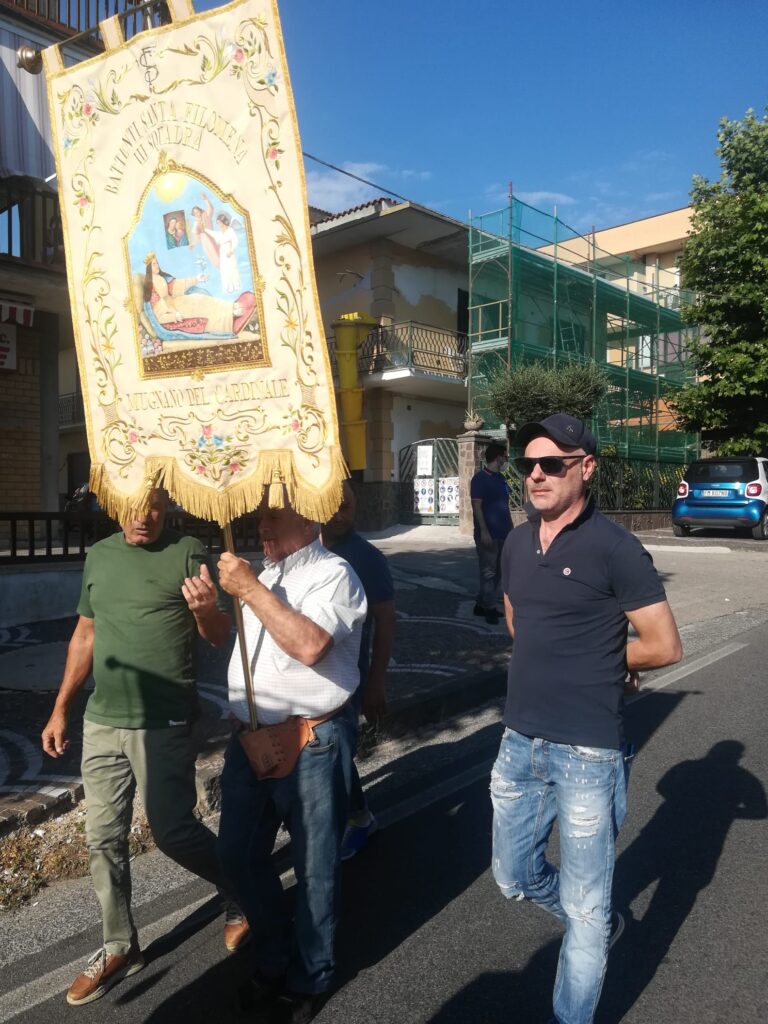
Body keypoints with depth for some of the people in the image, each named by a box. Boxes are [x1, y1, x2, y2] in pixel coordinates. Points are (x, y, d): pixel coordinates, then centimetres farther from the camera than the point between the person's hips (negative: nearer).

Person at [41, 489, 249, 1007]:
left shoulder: (188, 553, -10)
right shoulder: (99, 555, 7)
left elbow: (220, 637, -9)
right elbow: (86, 635, 16)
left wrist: (205, 610, -32)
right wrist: (61, 708, 16)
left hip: (164, 724, -5)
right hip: (102, 721, 6)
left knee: (172, 831, -2)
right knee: (103, 838, 12)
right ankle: (120, 947, 32)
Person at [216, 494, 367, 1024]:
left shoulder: (332, 574, -13)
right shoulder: (265, 575, 14)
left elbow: (310, 645, -30)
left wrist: (249, 590, -25)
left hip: (311, 742, -8)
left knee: (313, 867, 9)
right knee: (240, 854, 18)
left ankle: (310, 979, 33)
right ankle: (273, 957, 43)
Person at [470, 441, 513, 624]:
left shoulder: (500, 478, 15)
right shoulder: (480, 478, -9)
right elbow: (477, 506, -14)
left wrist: (511, 528, 16)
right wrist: (484, 531, -20)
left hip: (503, 533, 9)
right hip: (488, 534, -9)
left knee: (498, 571, 12)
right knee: (488, 572, -2)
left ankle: (481, 604, 21)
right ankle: (490, 608, 5)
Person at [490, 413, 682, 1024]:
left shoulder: (614, 548, -15)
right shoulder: (517, 544, 4)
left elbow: (664, 647, -11)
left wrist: (598, 663, 1)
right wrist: (565, 664, 4)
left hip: (588, 751, -6)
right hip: (521, 741, 7)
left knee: (583, 907, 8)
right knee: (515, 877, 22)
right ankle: (599, 923, 49)